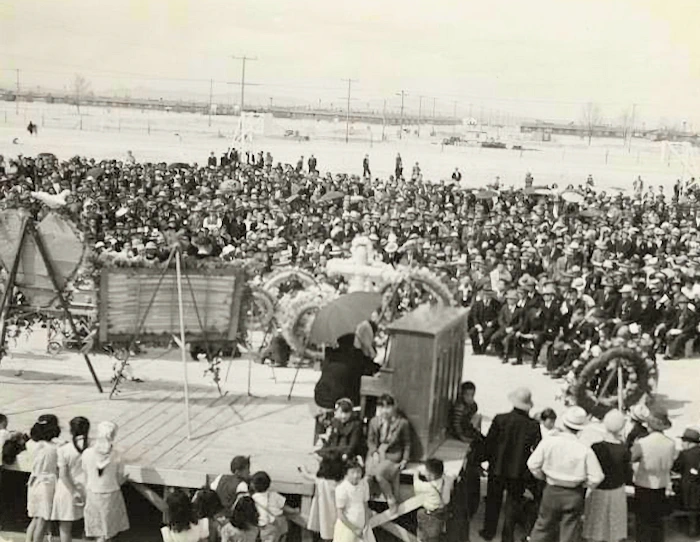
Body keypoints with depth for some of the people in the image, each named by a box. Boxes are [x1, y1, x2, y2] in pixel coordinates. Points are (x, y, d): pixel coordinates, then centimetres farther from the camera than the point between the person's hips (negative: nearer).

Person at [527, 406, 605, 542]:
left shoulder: (548, 443, -12)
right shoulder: (585, 450, -15)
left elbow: (533, 465, -6)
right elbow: (596, 478, -14)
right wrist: (582, 484, 6)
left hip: (551, 491, 1)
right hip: (574, 495, -1)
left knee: (543, 527, 18)